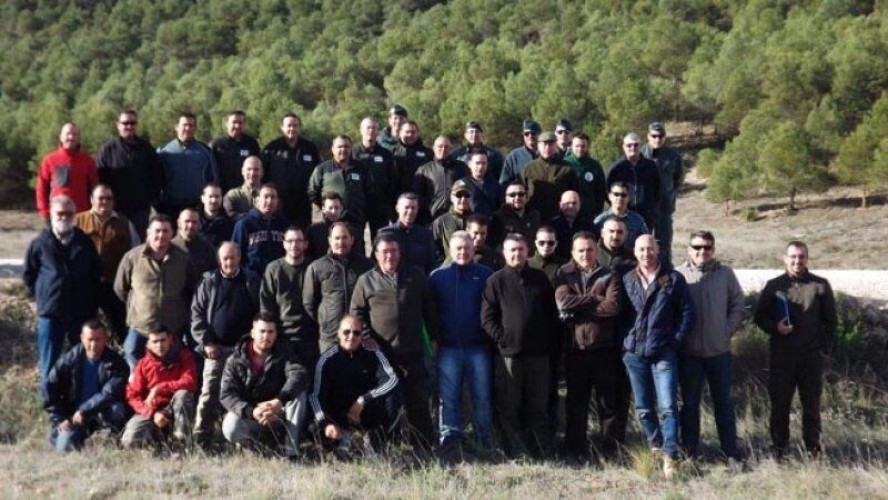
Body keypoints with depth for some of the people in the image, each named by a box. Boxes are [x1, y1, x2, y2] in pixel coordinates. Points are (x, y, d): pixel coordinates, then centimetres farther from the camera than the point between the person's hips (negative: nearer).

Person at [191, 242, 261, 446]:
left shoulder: (252, 281, 6)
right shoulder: (209, 282, 4)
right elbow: (197, 313, 2)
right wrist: (206, 342, -7)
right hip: (216, 348, -1)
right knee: (209, 393, -4)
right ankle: (200, 439, -2)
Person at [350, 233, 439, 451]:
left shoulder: (415, 276, 9)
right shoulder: (366, 281, 5)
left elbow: (428, 308, 13)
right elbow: (356, 314, 4)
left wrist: (434, 336, 10)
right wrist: (367, 339, -7)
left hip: (412, 352, 1)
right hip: (381, 352, -1)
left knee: (418, 401, 4)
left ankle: (424, 447, 10)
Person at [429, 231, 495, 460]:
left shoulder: (485, 275, 5)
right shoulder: (437, 276, 7)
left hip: (479, 348, 0)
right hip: (448, 349, 0)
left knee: (483, 398, 4)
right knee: (448, 399, 2)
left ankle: (486, 446, 14)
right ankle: (450, 443, 7)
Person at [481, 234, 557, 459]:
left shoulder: (540, 278, 11)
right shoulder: (496, 281, 2)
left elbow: (552, 313, 15)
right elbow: (487, 317, -2)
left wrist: (550, 341, 7)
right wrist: (502, 338, -10)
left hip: (538, 353, 3)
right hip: (508, 354, -2)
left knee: (539, 406, 9)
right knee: (509, 408, 1)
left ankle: (545, 452, 15)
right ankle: (518, 453, 7)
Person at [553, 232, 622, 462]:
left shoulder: (609, 277, 4)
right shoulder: (564, 275, 7)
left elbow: (613, 306, -13)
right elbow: (563, 301, -11)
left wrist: (578, 310, -10)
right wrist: (596, 300, -10)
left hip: (603, 348, -1)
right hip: (575, 348, 1)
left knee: (608, 400, 5)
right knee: (576, 401, 9)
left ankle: (611, 449, 13)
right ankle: (576, 449, 17)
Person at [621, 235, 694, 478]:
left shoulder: (673, 279, 0)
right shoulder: (627, 280, 8)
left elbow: (687, 311, 1)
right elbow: (620, 313, 12)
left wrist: (676, 340, -6)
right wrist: (624, 342, 2)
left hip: (663, 353, -3)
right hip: (634, 353, 3)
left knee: (667, 407, -10)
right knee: (643, 408, 10)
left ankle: (670, 456, -10)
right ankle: (655, 448, 24)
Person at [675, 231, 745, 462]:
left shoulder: (726, 273, 2)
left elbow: (739, 306, 8)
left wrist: (728, 330, -1)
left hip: (720, 350, 2)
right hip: (689, 352, -1)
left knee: (723, 402, 10)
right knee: (690, 403, 6)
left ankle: (731, 450, 17)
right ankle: (689, 451, 14)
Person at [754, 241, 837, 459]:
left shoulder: (820, 285, 5)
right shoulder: (774, 286, 5)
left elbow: (831, 321, 8)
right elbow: (760, 316, 10)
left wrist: (825, 349, -1)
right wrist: (774, 328, -10)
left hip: (812, 356, 0)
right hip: (781, 356, 0)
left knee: (811, 403, 6)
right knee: (780, 403, 3)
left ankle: (814, 448, 14)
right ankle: (779, 448, 11)